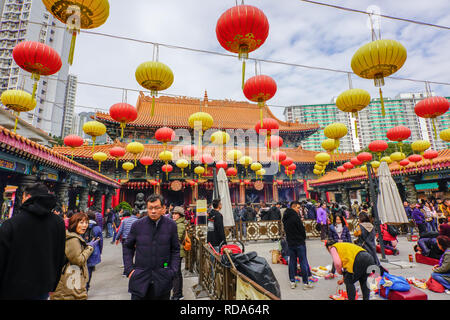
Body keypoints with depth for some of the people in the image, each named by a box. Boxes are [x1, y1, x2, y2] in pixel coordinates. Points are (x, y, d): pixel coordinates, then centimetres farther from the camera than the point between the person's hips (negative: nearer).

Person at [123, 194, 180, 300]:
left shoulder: (171, 225, -5)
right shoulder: (137, 225, -4)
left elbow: (175, 250, 3)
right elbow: (128, 248, 8)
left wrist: (173, 271, -5)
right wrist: (129, 269, -1)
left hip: (163, 279, 0)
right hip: (140, 279, 0)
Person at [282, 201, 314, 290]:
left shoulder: (285, 217, 8)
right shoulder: (295, 216, -18)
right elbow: (302, 229, -14)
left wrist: (290, 239, 14)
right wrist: (303, 238, 4)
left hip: (290, 243, 7)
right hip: (299, 242, -7)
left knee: (292, 261, 12)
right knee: (303, 262, 4)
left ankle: (292, 282, 18)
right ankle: (305, 283, 11)